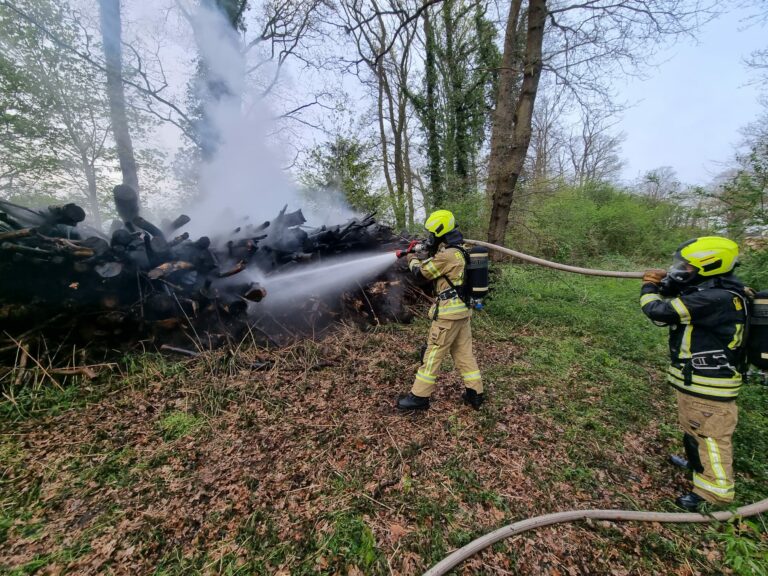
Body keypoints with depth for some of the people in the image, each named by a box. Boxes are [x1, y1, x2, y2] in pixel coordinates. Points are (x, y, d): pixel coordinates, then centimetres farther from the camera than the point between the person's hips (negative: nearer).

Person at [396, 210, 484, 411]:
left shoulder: (447, 255, -19)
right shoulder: (459, 250, 11)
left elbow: (422, 272, -7)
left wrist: (413, 260, 11)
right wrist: (428, 254, 14)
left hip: (449, 312, -9)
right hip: (462, 310, 9)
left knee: (433, 353, 0)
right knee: (464, 352, 16)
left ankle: (419, 396, 12)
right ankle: (475, 393, 25)